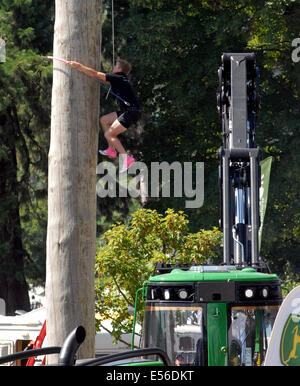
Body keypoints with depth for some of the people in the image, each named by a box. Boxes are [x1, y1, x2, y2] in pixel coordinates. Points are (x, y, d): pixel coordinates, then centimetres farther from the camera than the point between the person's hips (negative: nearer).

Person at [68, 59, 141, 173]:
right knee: (104, 120, 17)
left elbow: (95, 74, -13)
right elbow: (104, 80, 30)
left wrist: (79, 67, -8)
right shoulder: (120, 79, 16)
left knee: (109, 134, -8)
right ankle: (112, 150, 19)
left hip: (132, 112, -10)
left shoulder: (117, 78, -12)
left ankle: (126, 159, -10)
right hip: (128, 111, 10)